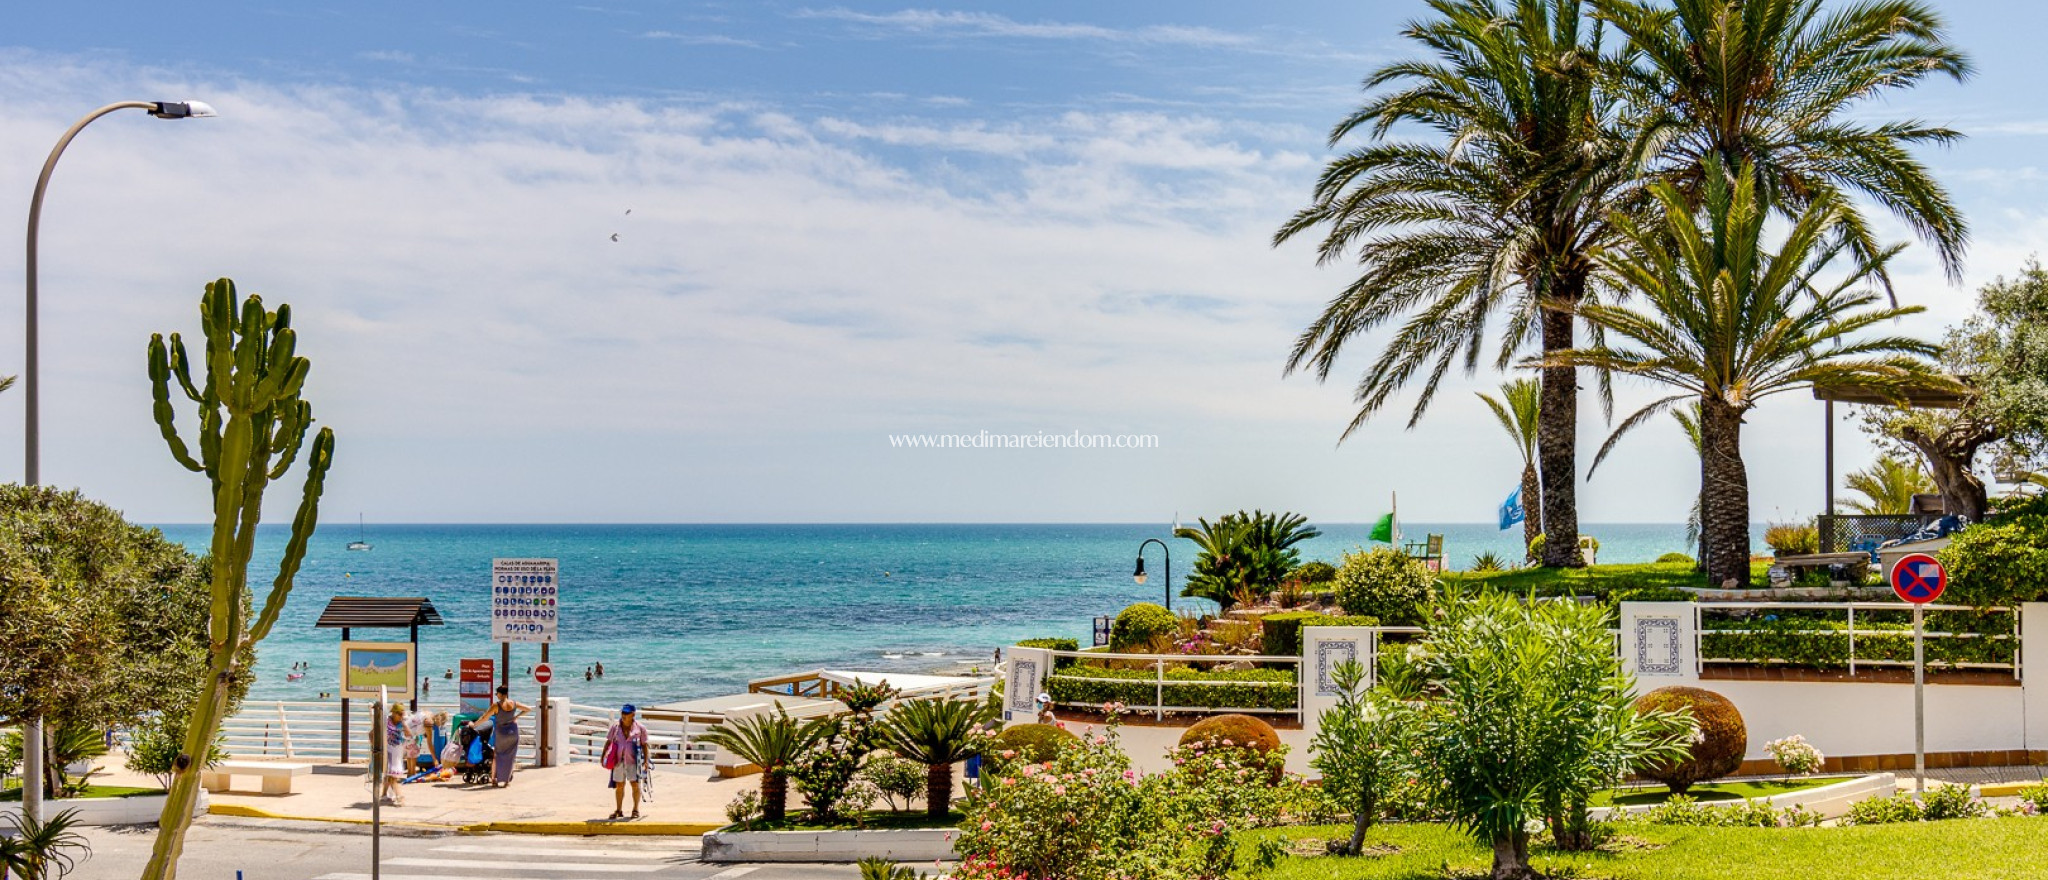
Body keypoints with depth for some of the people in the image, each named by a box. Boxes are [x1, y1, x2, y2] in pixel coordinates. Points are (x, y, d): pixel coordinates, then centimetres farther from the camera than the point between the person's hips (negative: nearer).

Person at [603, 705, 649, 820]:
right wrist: (603, 756, 2)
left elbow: (644, 745, 3)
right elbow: (608, 741, 8)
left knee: (635, 784, -4)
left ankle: (636, 809, 9)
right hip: (618, 760, 2)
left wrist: (646, 760, -2)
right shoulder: (615, 726, 3)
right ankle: (619, 810, 19)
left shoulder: (640, 728, -2)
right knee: (619, 785, 8)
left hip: (633, 760, -2)